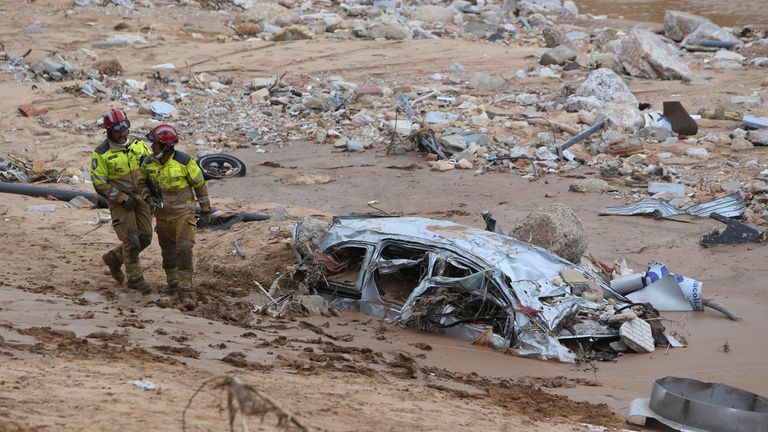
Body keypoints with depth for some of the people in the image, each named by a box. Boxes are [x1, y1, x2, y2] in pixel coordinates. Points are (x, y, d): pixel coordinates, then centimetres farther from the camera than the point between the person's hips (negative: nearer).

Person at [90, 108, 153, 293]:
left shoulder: (138, 145, 2)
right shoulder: (101, 153, -13)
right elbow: (100, 184, -12)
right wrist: (123, 199, -17)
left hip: (140, 197, 5)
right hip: (119, 200, -5)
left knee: (145, 238, 5)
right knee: (131, 240, -8)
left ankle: (114, 258, 28)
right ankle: (135, 278, 7)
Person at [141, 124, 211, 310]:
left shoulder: (184, 161, -16)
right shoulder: (148, 163, -4)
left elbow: (200, 185, -5)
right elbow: (144, 183, 14)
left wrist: (205, 211, 0)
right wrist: (149, 197, -8)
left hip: (183, 212, -5)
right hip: (162, 214, 5)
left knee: (184, 249, -16)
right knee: (168, 251, 15)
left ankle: (186, 292, -15)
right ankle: (173, 282, 36)